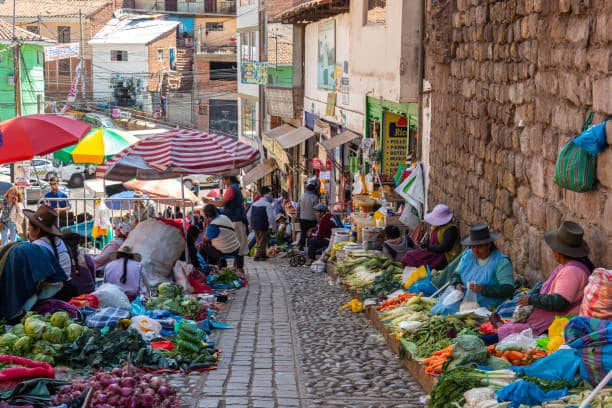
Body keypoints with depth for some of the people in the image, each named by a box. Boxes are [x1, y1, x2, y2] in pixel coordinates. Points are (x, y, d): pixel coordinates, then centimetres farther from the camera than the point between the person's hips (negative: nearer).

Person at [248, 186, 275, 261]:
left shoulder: (254, 204, 11)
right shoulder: (267, 204, -13)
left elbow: (248, 215, 14)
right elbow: (271, 217, -19)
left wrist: (251, 225, 21)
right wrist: (273, 227, -9)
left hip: (255, 226, 8)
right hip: (263, 227, -8)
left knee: (258, 241, 20)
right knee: (262, 241, 1)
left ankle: (263, 254, 31)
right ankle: (258, 256, -1)